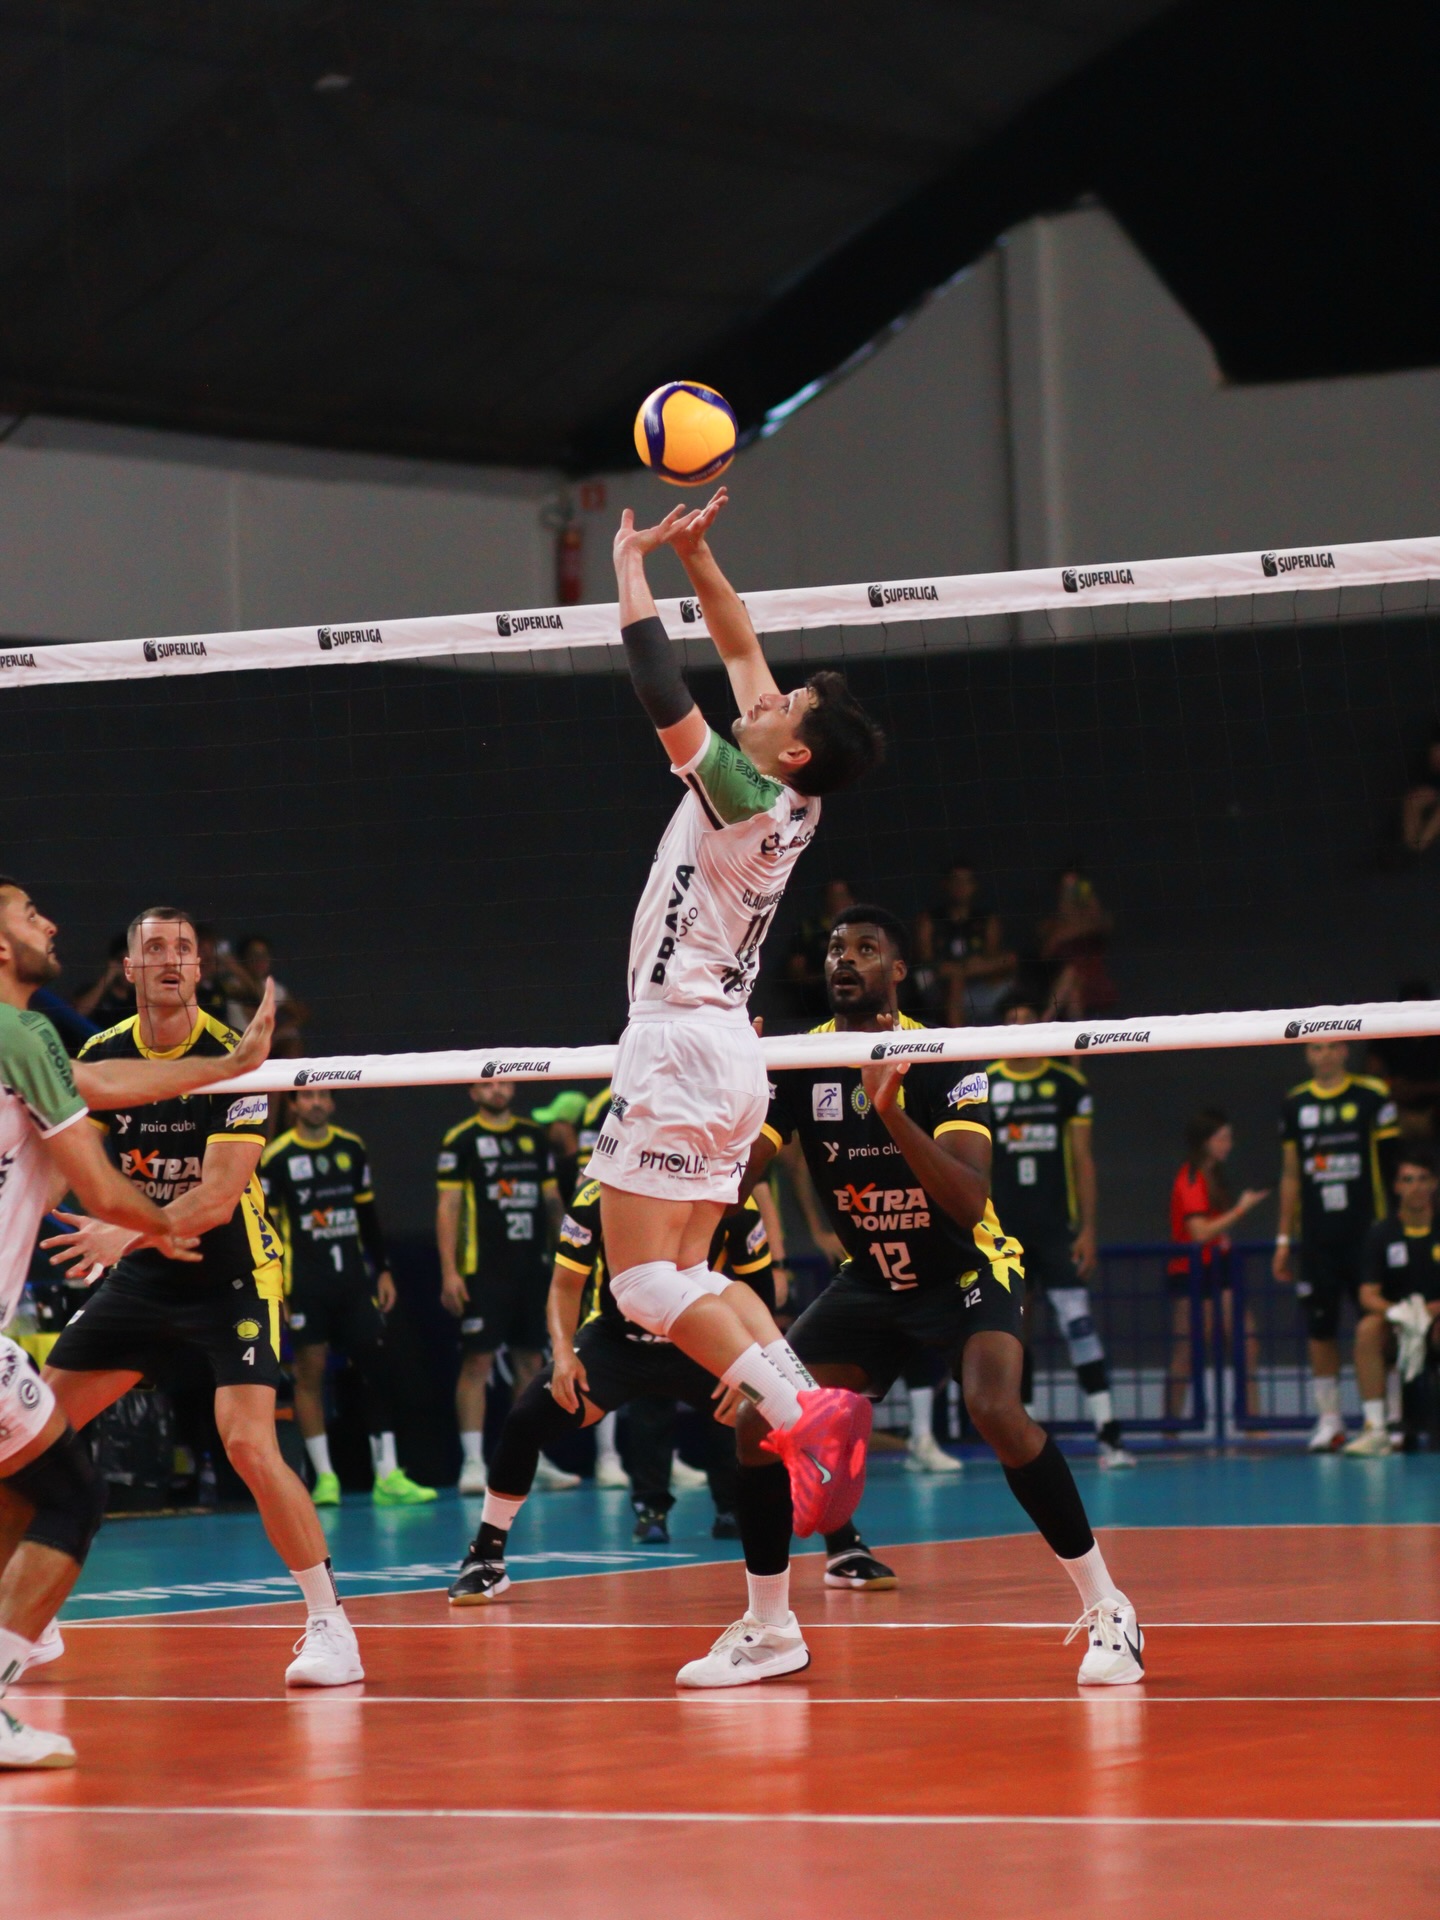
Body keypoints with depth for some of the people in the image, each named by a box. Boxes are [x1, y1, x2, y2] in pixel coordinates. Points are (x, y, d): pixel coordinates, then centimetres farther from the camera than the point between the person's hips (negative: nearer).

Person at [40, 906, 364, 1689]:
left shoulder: (232, 1058, -16)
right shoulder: (100, 1056, -2)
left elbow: (221, 1193, -24)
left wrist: (127, 1235, -36)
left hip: (231, 1276, -5)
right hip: (138, 1276, 5)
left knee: (249, 1444, -22)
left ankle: (330, 1624, -12)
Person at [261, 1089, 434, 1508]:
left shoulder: (351, 1148, 9)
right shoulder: (276, 1157, -4)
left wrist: (382, 1270, 12)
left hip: (353, 1280, 4)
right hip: (304, 1283, -4)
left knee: (377, 1368, -2)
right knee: (310, 1375, -2)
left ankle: (387, 1476, -1)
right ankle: (325, 1477, 5)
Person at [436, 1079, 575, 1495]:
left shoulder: (534, 1137, 13)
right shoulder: (460, 1141, -2)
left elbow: (552, 1199, 18)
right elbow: (447, 1207, -5)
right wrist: (449, 1272, -12)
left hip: (531, 1269, 5)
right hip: (483, 1271, -5)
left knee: (531, 1362, 9)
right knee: (477, 1363, -6)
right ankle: (472, 1462, -5)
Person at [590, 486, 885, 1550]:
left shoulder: (746, 795, -16)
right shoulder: (795, 805, 7)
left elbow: (663, 691, -19)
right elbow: (743, 648, 16)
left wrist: (631, 565, -8)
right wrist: (695, 555, 12)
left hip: (681, 1042, -9)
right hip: (730, 1049, 9)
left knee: (647, 1282, -10)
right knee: (692, 1274, 11)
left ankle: (798, 1413, -20)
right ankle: (816, 1401, -5)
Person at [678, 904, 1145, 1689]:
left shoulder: (944, 1064, -19)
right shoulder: (798, 1067, -7)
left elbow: (969, 1201, -31)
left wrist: (892, 1113, -43)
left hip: (968, 1272, -5)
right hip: (869, 1283, 5)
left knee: (996, 1412, -32)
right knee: (756, 1425, -9)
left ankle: (1107, 1609, -20)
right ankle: (768, 1630, 10)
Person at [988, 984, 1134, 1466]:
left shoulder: (1068, 1084, 5)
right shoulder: (983, 1088, 5)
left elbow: (1083, 1162, 5)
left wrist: (1088, 1230, -2)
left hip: (1056, 1227, -1)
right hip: (1004, 1229, 1)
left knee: (1077, 1319, -11)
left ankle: (1108, 1432, -15)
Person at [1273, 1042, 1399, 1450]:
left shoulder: (1372, 1096, -1)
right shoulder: (1295, 1104, 10)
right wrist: (1284, 1238, 12)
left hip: (1365, 1229, -3)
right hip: (1316, 1235, 3)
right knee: (1319, 1327, 2)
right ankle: (1329, 1419, 10)